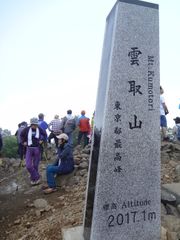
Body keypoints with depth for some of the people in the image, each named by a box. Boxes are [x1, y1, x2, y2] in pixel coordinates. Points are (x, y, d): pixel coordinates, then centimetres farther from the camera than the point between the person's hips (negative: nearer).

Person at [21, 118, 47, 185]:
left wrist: (42, 140, 3)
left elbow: (45, 134, 14)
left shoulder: (39, 129, -6)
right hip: (29, 149, 0)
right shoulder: (27, 129, -8)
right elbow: (21, 135, 12)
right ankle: (36, 177, 8)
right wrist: (23, 142, 4)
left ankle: (33, 178, 27)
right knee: (28, 165, -10)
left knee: (35, 165, 8)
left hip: (37, 149, 0)